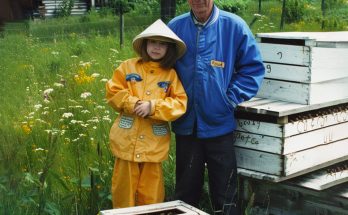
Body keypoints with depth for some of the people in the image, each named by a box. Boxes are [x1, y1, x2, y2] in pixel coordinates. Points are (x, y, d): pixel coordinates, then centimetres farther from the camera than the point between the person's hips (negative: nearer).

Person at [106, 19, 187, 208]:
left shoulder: (171, 75, 1)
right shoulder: (128, 66, 3)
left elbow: (180, 104, -6)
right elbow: (113, 91, 0)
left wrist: (153, 107, -17)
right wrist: (132, 103, -14)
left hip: (154, 143, 0)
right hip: (127, 140, 0)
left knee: (151, 193, 9)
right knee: (124, 187, 9)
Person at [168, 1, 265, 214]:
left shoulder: (234, 26, -6)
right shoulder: (175, 27, 1)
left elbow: (253, 68, -1)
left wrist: (231, 99, -8)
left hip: (219, 124, -2)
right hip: (186, 124, 2)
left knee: (225, 198, 7)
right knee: (185, 193, 16)